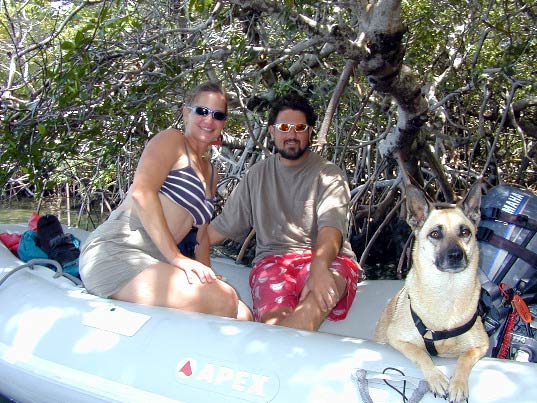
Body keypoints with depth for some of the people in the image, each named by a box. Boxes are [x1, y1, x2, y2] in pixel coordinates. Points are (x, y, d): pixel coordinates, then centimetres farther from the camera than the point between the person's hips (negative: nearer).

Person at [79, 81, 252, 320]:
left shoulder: (210, 172, 28)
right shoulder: (171, 139, 4)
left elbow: (201, 235, 27)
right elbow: (141, 192, -14)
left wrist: (207, 278, 12)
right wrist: (176, 257, -21)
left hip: (157, 263, 8)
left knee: (242, 315, -13)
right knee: (224, 301, -28)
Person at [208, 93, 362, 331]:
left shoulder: (329, 176, 4)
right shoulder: (257, 175, 16)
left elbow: (331, 229, -14)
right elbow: (223, 226, 18)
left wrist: (319, 268, -35)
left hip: (327, 259, -2)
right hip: (272, 259, 3)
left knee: (322, 291, -41)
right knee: (274, 320, -34)